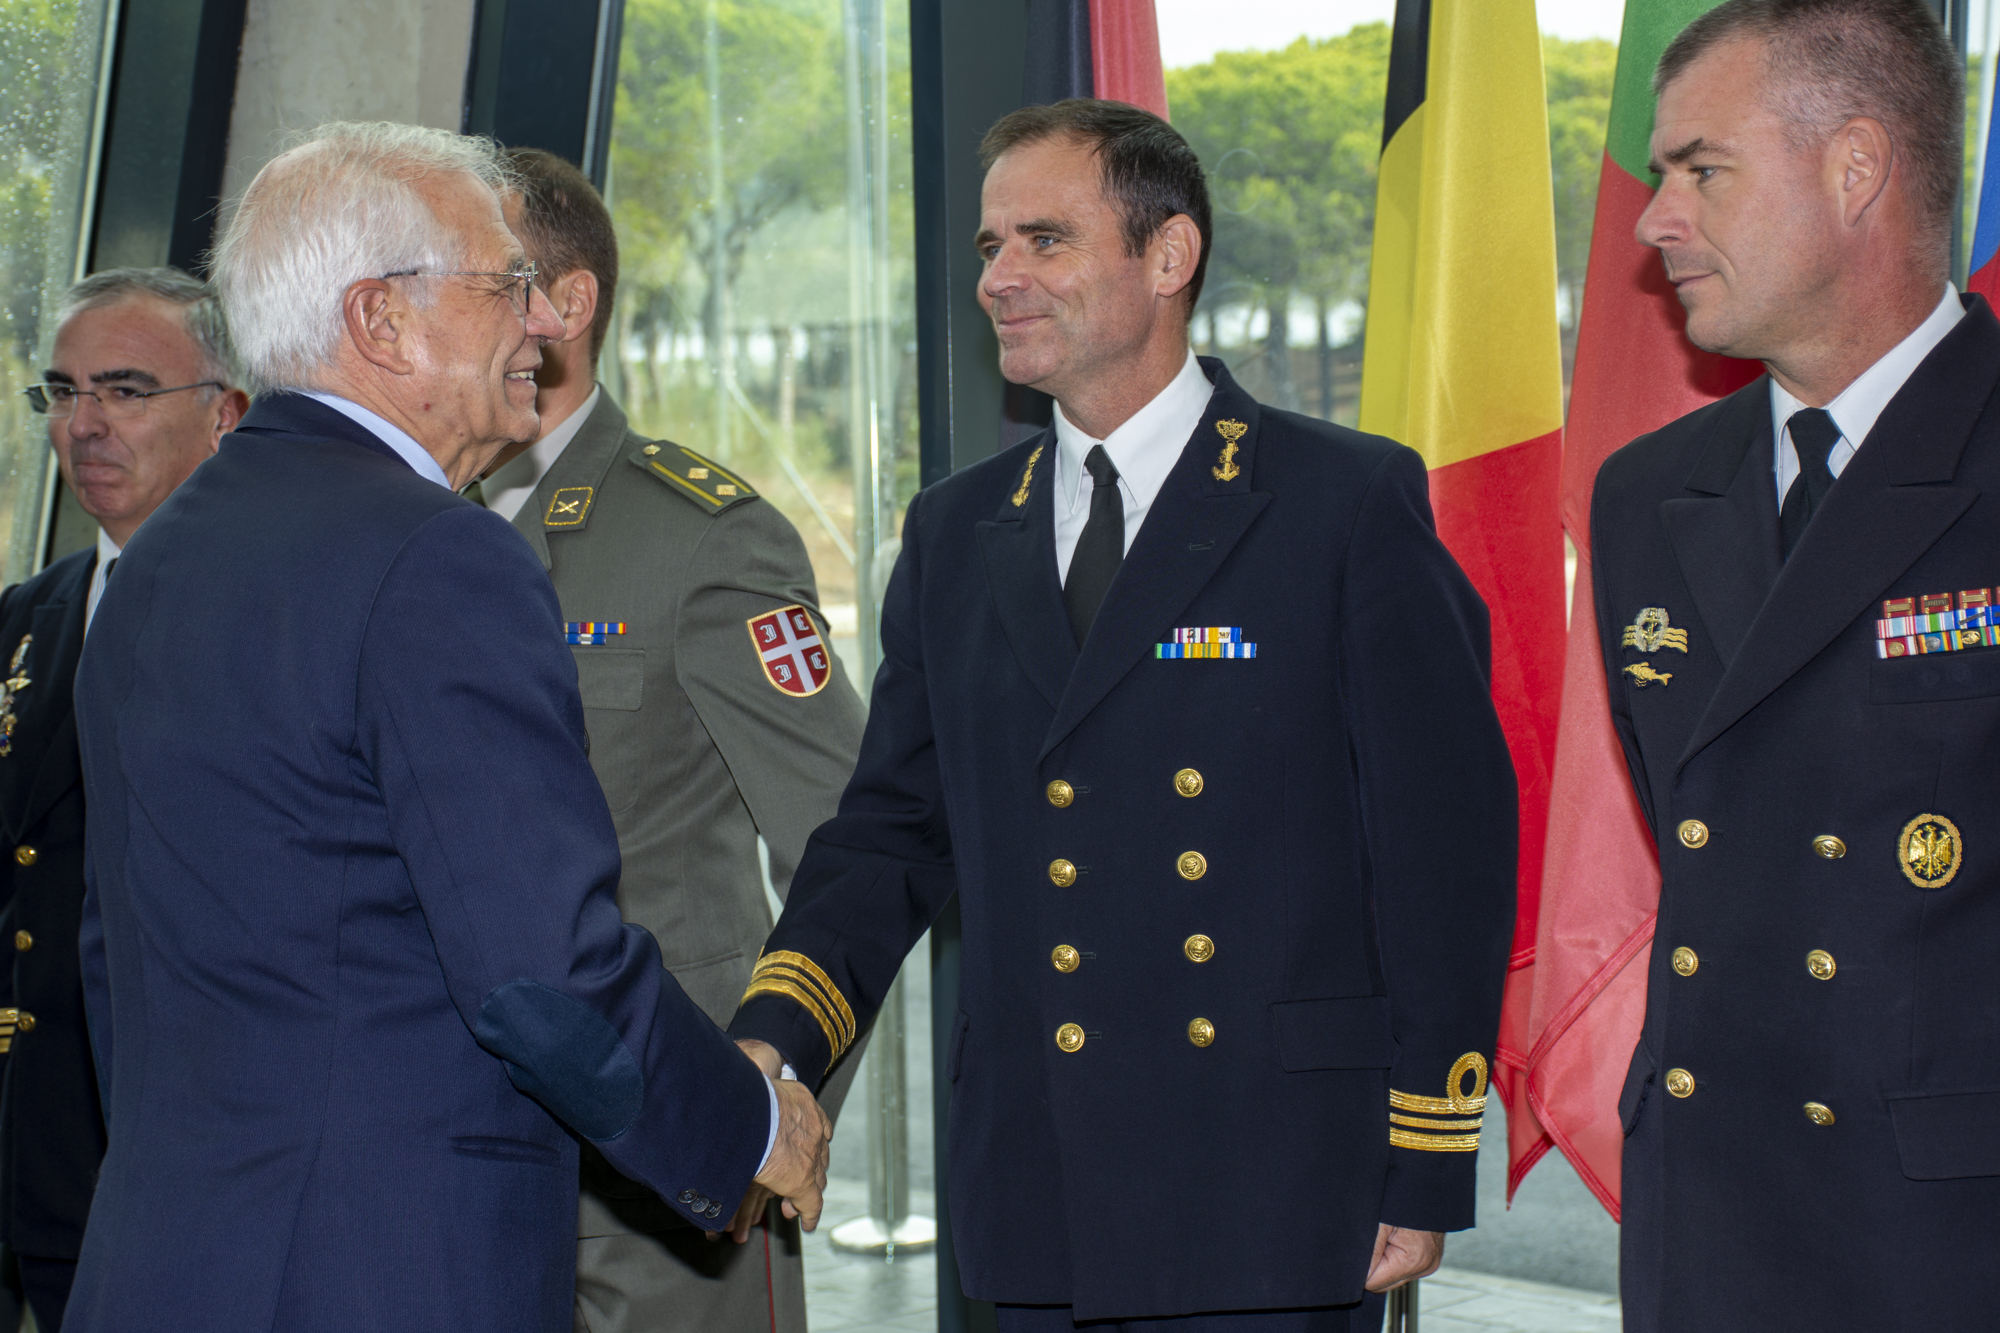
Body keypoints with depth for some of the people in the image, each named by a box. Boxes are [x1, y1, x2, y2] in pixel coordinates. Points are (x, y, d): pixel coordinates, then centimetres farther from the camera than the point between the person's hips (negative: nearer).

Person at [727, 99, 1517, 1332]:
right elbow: (892, 835, 13)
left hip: (1268, 1196, -5)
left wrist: (1425, 1174, -8)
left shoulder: (1351, 504, -4)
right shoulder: (954, 536, 12)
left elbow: (1446, 846, -5)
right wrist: (770, 1042, -5)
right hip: (1038, 1205, 5)